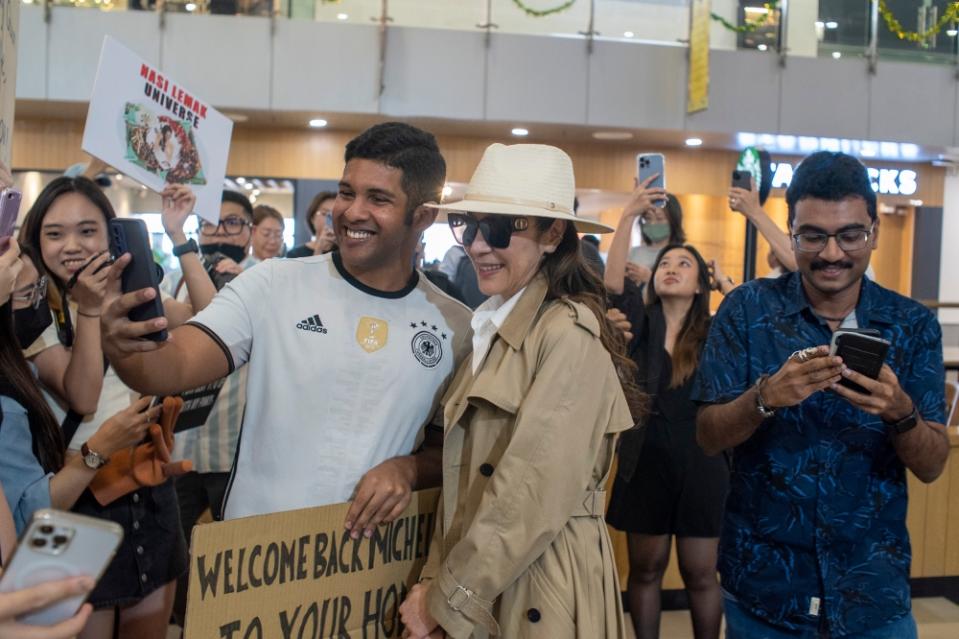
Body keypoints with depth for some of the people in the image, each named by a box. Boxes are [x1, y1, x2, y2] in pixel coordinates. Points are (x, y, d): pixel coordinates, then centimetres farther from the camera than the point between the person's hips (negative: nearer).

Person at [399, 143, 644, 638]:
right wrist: (435, 579, -1)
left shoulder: (567, 335, -18)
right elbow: (465, 474, 8)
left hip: (539, 593, -8)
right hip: (481, 588, 8)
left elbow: (534, 497, -21)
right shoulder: (492, 326, 8)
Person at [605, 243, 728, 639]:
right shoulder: (641, 322, 0)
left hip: (701, 466, -1)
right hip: (646, 463, 1)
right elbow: (614, 276, -15)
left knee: (699, 573, 9)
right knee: (645, 569, 12)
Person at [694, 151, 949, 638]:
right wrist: (765, 397, -28)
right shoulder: (746, 310, -7)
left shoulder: (913, 325, -3)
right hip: (762, 585, -1)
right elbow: (708, 438, -9)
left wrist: (901, 412, -25)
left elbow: (931, 467, -4)